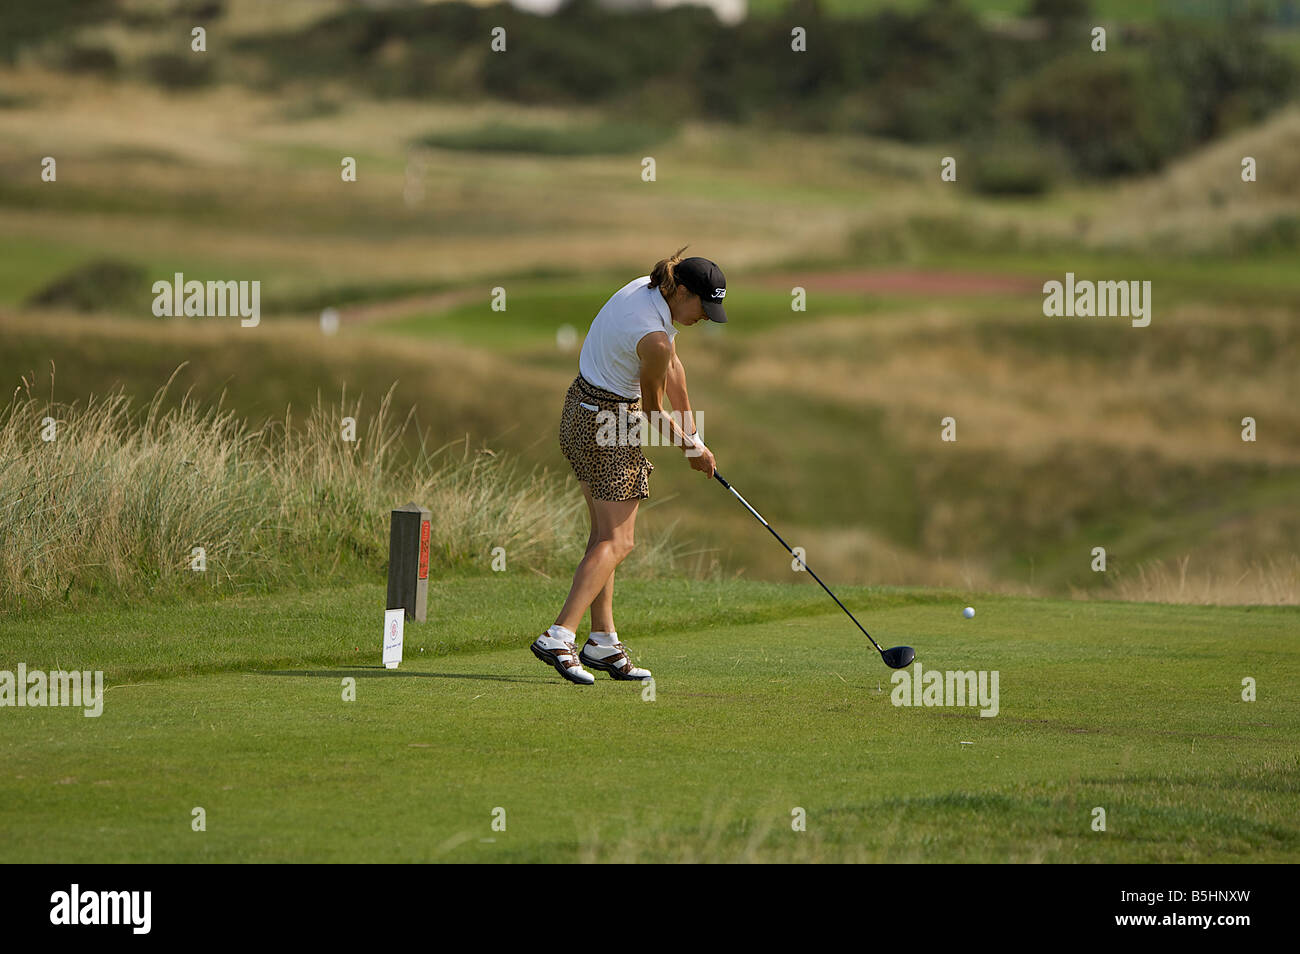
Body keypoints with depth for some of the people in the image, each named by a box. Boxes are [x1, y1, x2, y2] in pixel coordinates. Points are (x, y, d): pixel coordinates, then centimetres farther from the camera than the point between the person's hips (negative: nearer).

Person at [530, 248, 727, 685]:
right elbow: (653, 409, -10)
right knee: (615, 542, -7)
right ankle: (559, 638, -17)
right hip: (609, 423, -10)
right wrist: (691, 447, 6)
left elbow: (674, 369, 9)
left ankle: (603, 643, 17)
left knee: (605, 535, 13)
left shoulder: (647, 288, 1)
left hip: (582, 410, 10)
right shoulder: (653, 338, -26)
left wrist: (690, 434, 12)